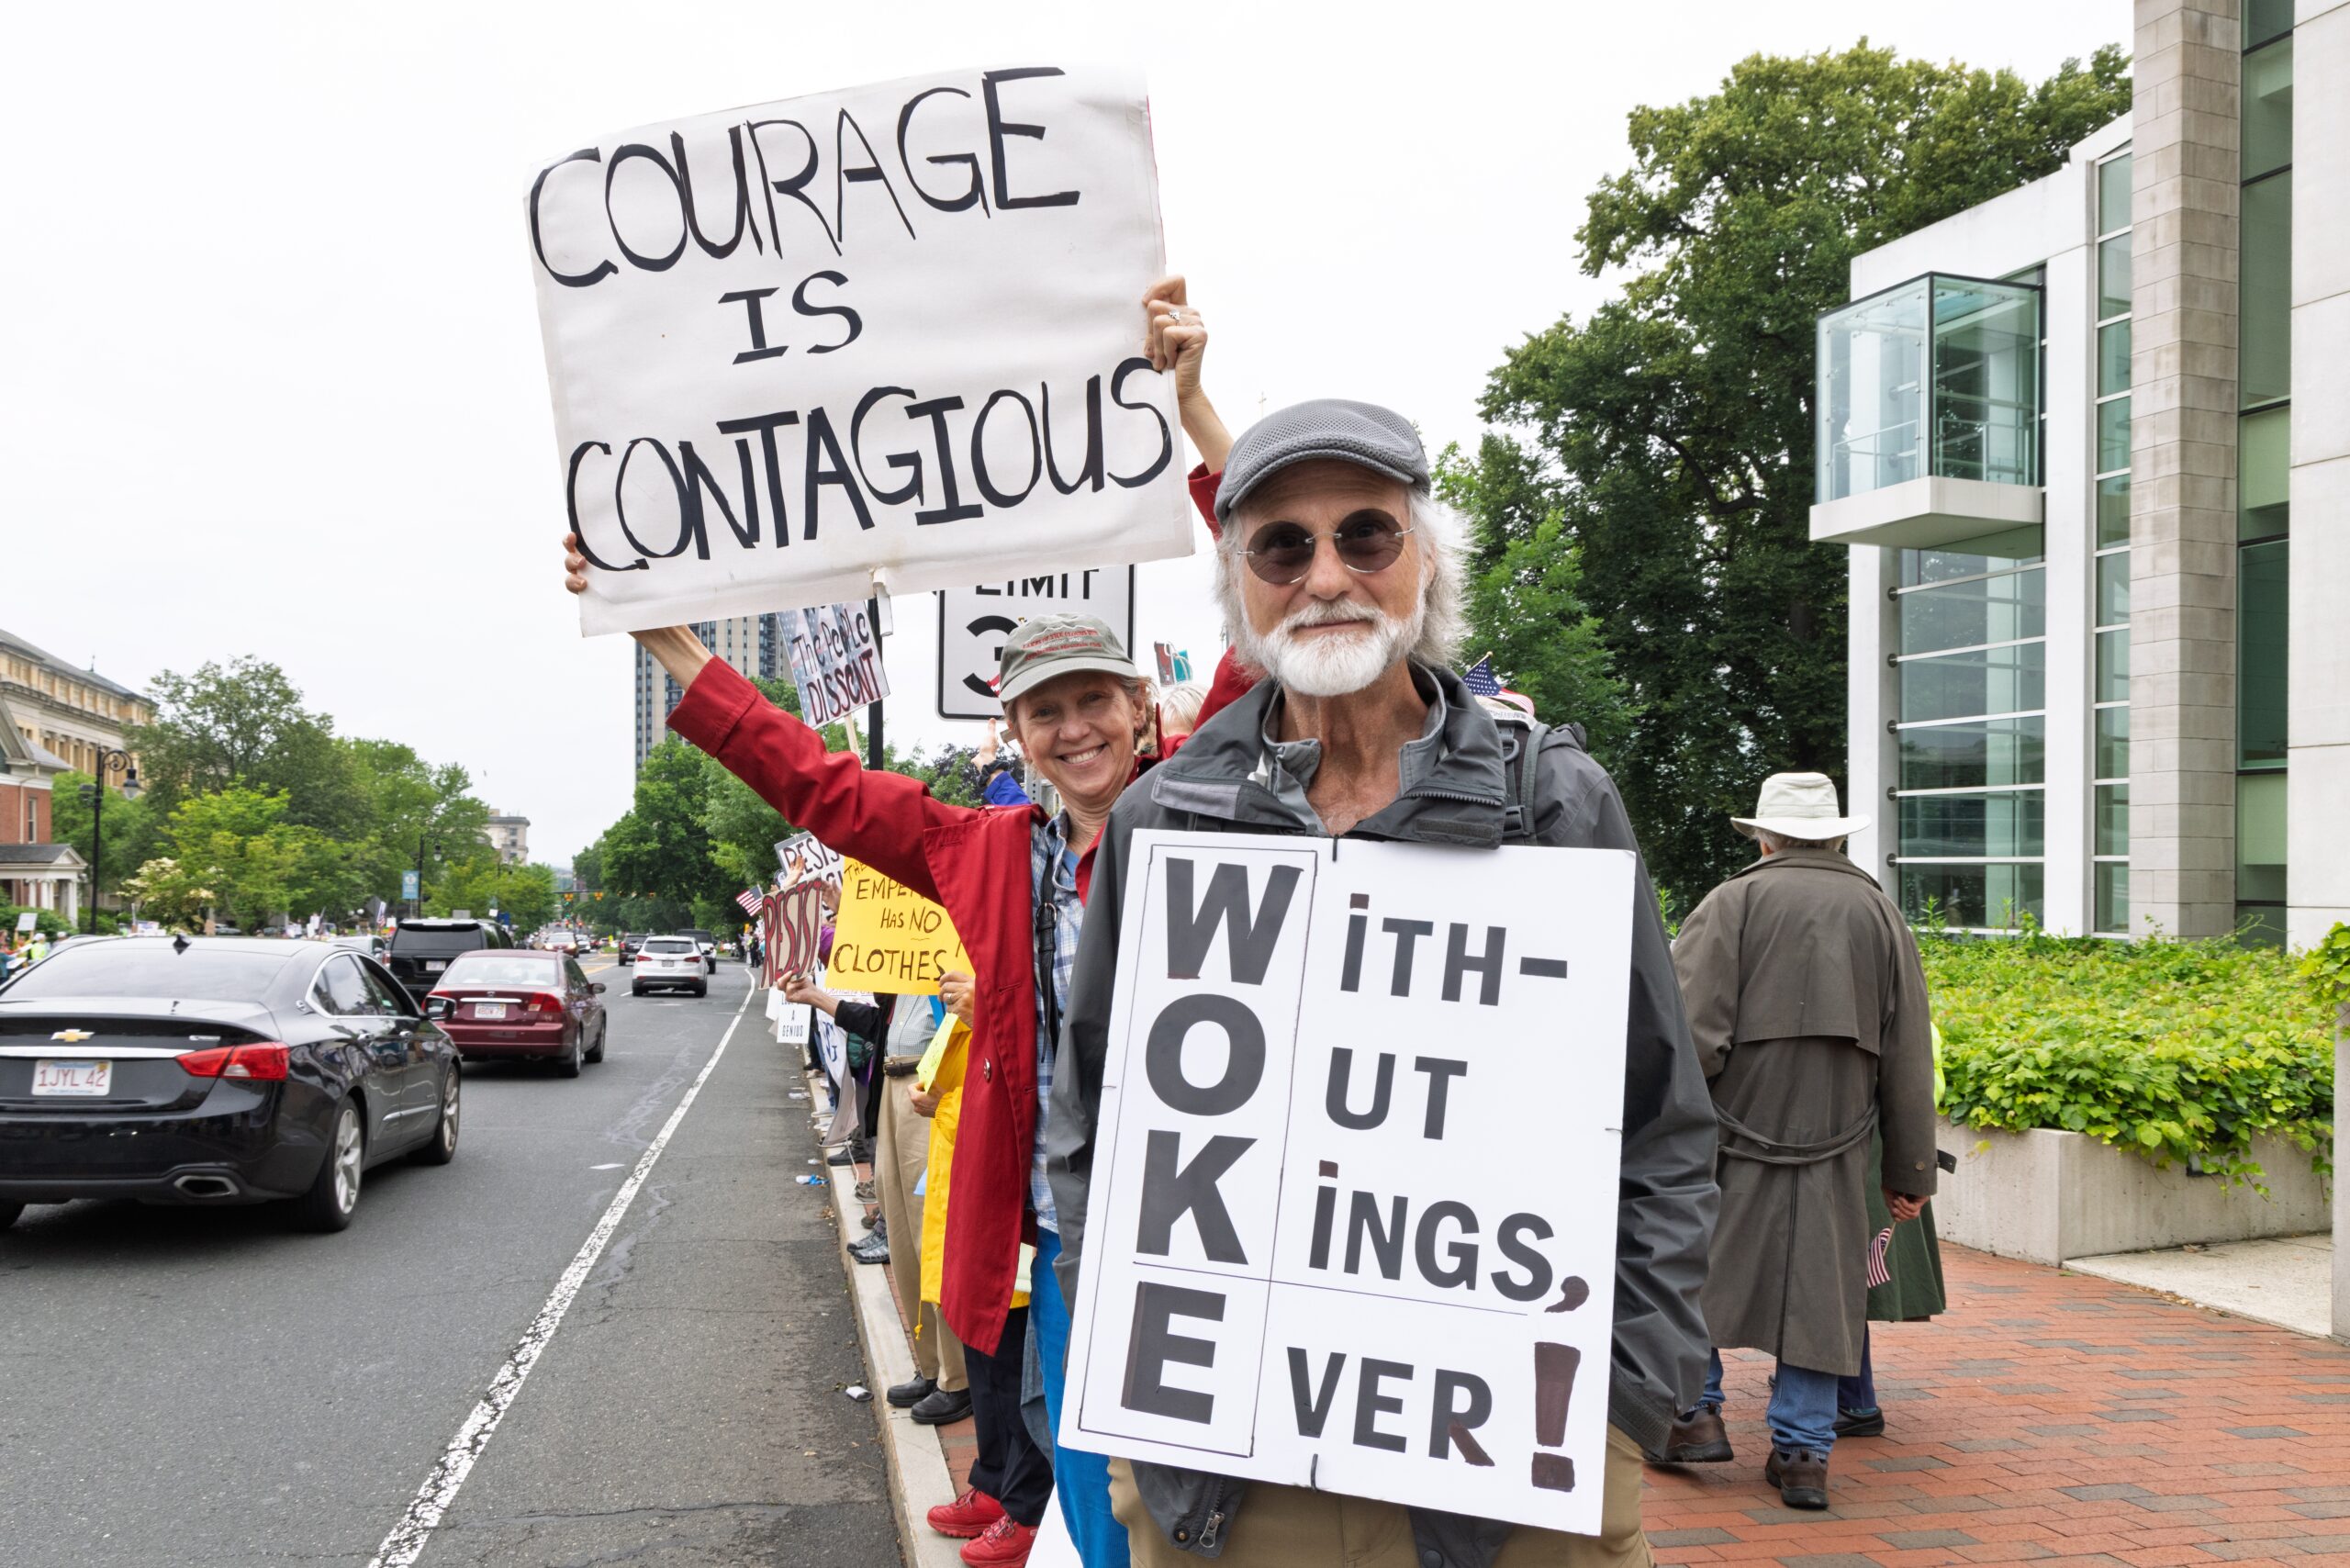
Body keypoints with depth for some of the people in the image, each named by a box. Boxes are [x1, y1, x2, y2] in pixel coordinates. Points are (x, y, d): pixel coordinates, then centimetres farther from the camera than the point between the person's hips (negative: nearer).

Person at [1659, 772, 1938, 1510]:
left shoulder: (1733, 903, -2)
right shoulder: (1880, 914, 11)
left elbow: (1692, 1033, -12)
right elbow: (1909, 1062, 11)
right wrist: (1909, 1173, 16)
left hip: (1735, 1126, -3)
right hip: (1835, 1144, 3)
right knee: (1816, 1285, 9)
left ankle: (1696, 1412, 15)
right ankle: (1803, 1451, 11)